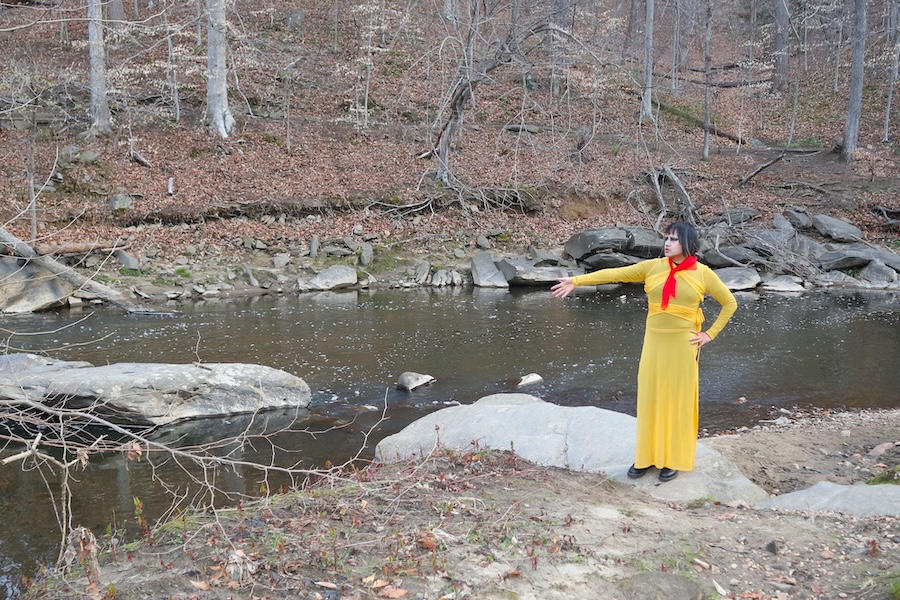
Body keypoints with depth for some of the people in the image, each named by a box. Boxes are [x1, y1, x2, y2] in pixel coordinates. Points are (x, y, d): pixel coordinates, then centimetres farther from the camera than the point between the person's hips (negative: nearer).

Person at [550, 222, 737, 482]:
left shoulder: (702, 273, -5)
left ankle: (674, 458, 18)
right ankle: (649, 455, 21)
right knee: (650, 397, 8)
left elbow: (730, 303, 3)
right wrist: (576, 281, -6)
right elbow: (615, 274, -2)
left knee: (679, 399, 5)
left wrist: (710, 334, -2)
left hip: (683, 344, -3)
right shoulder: (653, 267, 1)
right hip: (654, 342, 3)